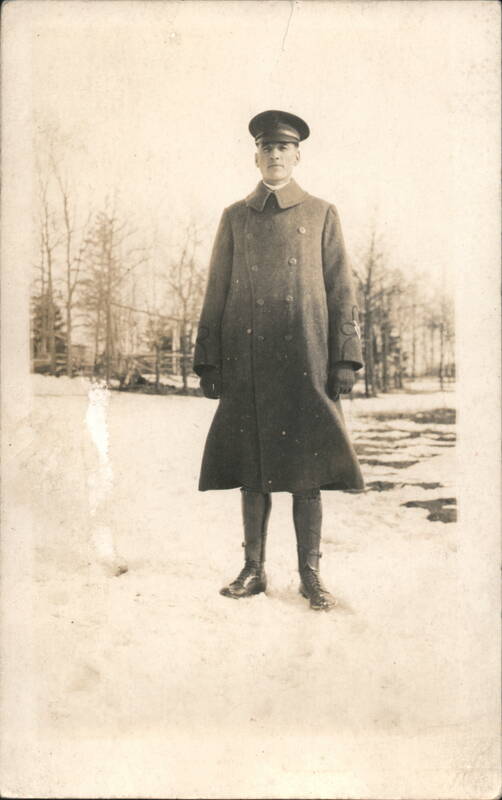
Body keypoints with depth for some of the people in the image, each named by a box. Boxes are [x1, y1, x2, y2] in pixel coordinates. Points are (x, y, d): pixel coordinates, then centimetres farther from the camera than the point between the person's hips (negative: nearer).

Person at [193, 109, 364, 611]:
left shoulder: (321, 215, 9)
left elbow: (341, 291, 5)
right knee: (252, 468, 5)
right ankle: (253, 569, 17)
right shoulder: (234, 218, 12)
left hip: (305, 362, -1)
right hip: (248, 365, 1)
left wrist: (345, 359, -3)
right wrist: (207, 362, 4)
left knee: (308, 469, 1)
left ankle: (310, 573, 12)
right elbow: (216, 293, 11)